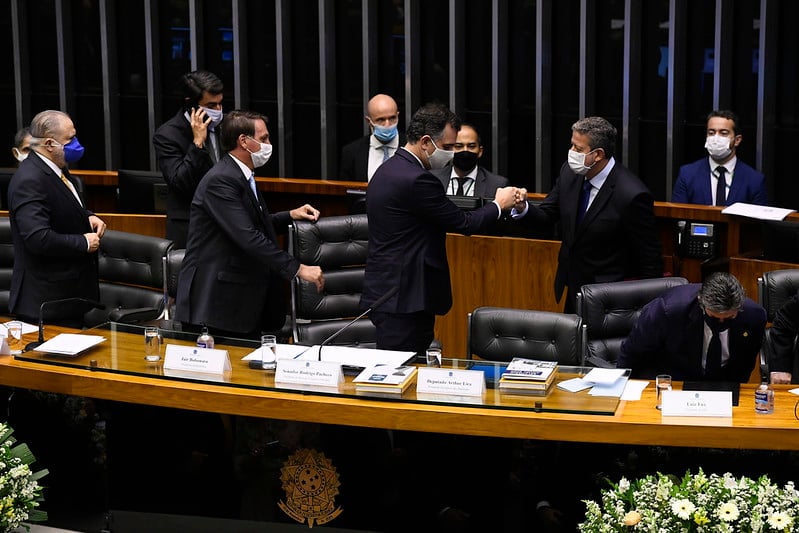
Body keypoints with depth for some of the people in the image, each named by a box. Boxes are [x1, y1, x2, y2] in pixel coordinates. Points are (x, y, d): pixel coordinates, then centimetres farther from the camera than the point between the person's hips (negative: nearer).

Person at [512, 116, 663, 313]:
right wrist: (522, 208, -18)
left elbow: (650, 261, -18)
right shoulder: (570, 173, -5)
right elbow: (545, 215, 3)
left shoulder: (632, 195, -25)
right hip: (573, 289, 7)